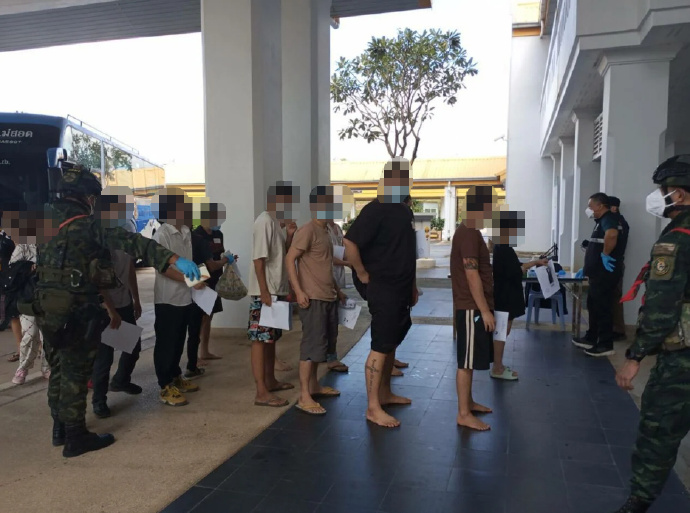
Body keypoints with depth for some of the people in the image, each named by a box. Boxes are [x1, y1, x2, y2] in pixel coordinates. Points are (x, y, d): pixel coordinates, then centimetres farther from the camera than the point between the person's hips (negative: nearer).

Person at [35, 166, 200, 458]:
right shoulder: (85, 225, -16)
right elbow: (131, 244, -28)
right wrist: (175, 259, -36)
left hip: (47, 310, 8)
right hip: (74, 312, -8)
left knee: (59, 370, 19)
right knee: (75, 374, 2)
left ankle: (60, 429, 33)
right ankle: (75, 438, 12)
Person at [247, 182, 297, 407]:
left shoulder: (277, 222, 15)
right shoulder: (265, 221, -15)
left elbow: (284, 254, 20)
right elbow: (259, 259, -20)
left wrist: (290, 235, 3)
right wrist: (264, 292, -23)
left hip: (277, 290, 10)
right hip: (265, 292, -10)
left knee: (271, 338, 17)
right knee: (260, 340, -6)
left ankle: (270, 381, 28)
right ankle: (261, 393, -4)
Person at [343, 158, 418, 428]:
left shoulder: (405, 210, 12)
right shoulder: (375, 210, -16)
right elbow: (350, 243, -24)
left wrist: (413, 286, 19)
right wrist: (363, 275, -15)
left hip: (401, 289, 9)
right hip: (382, 289, -9)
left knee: (392, 343, 18)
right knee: (380, 347, -5)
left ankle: (385, 393, 32)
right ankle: (373, 408, 4)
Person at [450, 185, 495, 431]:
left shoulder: (470, 231, 14)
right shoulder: (469, 233, -18)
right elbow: (472, 275, -22)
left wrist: (485, 308, 22)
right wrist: (484, 310, -20)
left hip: (473, 307, 10)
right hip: (471, 308, -10)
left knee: (470, 360, 18)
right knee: (467, 361, -3)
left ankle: (468, 402, 30)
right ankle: (463, 414, 5)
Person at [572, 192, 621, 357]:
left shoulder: (608, 219, -16)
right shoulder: (601, 221, 17)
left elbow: (612, 234, -40)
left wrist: (605, 255, -27)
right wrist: (588, 268, 24)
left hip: (605, 273, -11)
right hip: (598, 273, 11)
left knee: (603, 308, -3)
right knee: (594, 306, 17)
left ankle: (606, 345, 5)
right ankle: (591, 339, 28)